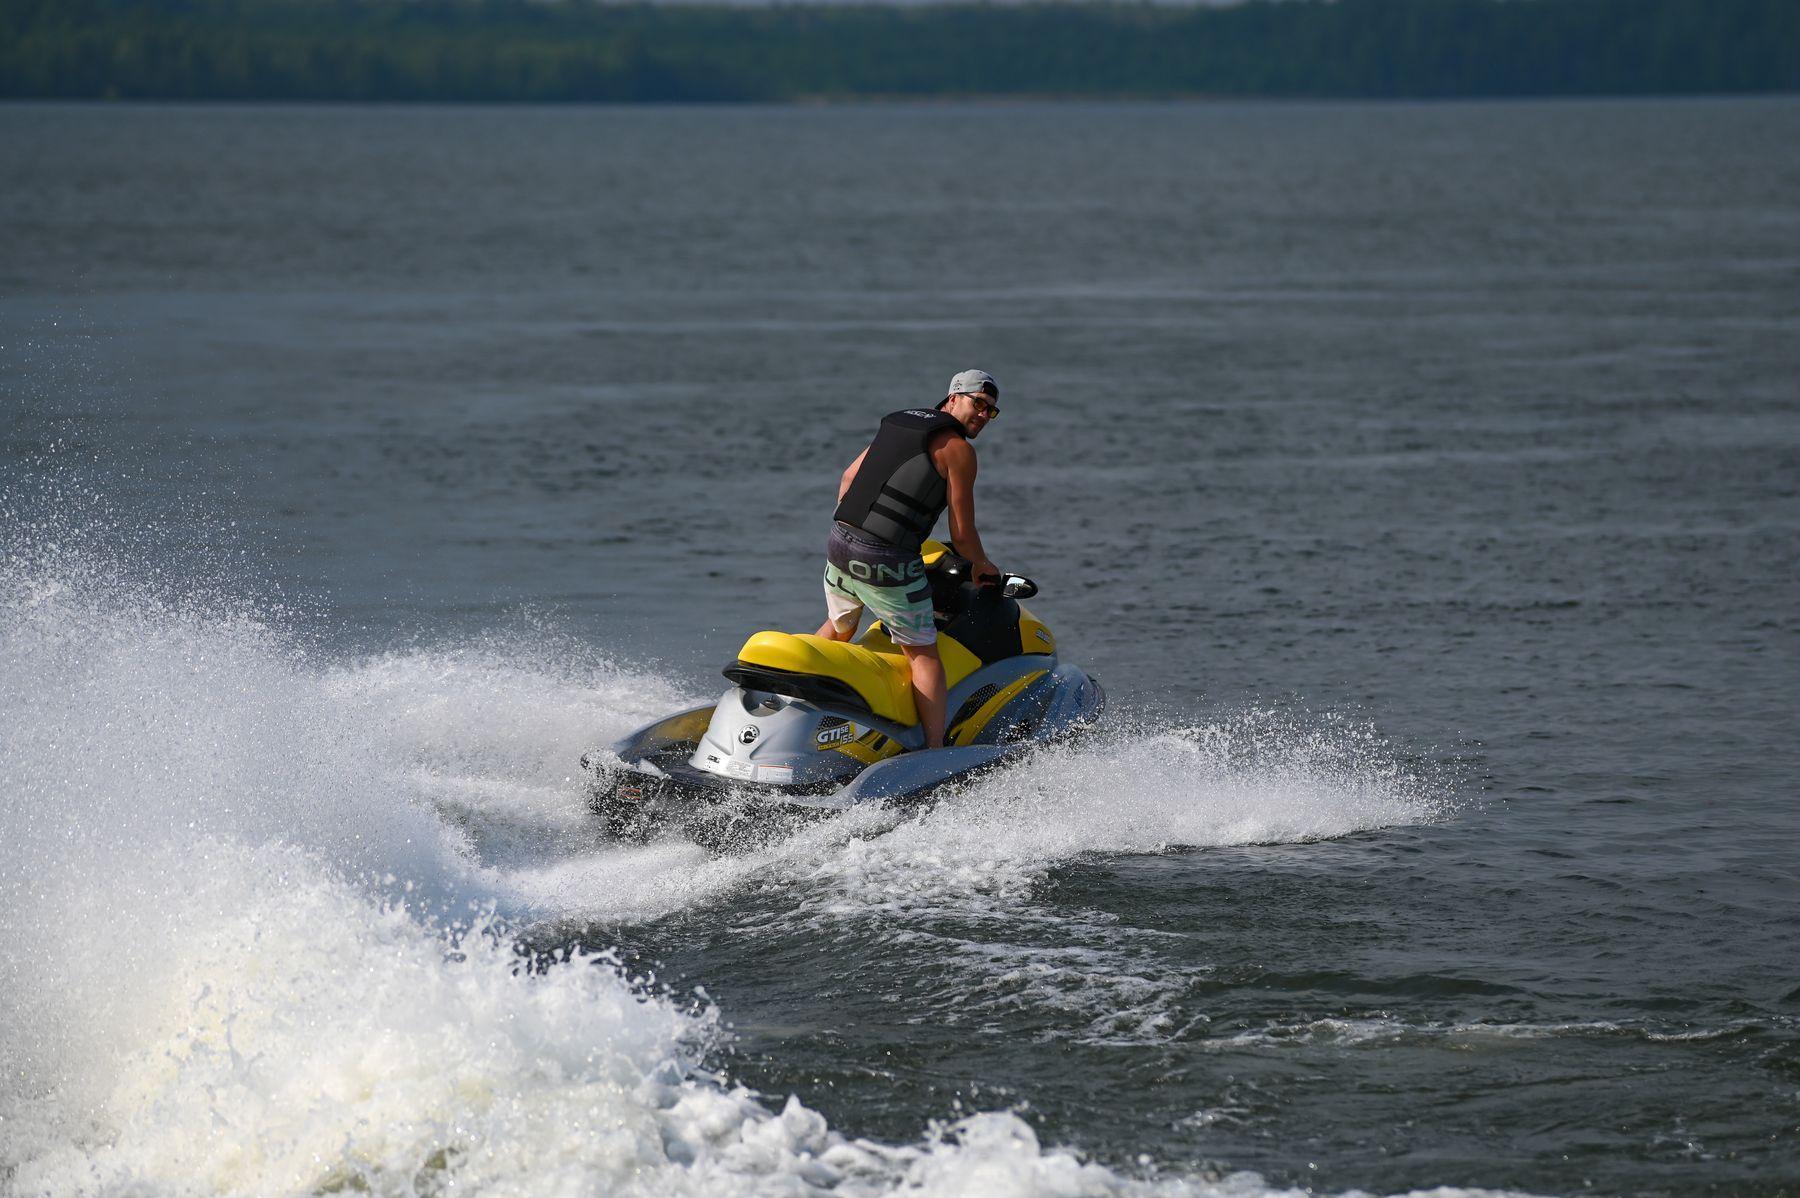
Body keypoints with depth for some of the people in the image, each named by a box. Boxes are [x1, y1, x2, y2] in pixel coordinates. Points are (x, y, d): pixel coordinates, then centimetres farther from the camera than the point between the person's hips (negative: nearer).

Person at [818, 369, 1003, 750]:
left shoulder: (898, 422, 18)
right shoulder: (958, 449, -5)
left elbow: (848, 479, 26)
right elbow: (961, 534, -4)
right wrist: (982, 566, 15)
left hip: (839, 546, 7)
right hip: (887, 562, -7)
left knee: (838, 628, 32)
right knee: (923, 654, 2)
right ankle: (935, 750, -4)